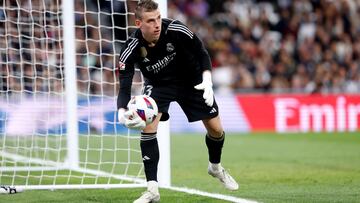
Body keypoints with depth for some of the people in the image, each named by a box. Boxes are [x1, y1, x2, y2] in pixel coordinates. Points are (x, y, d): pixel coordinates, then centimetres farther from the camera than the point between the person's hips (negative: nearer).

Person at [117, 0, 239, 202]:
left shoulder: (176, 30, -31)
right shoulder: (131, 49, -31)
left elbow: (202, 53, -16)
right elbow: (124, 88, -31)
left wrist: (207, 81, -32)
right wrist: (122, 112, -52)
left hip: (191, 80, 1)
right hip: (158, 84, -1)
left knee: (216, 128, 2)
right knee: (148, 125, -24)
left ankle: (215, 166, 36)